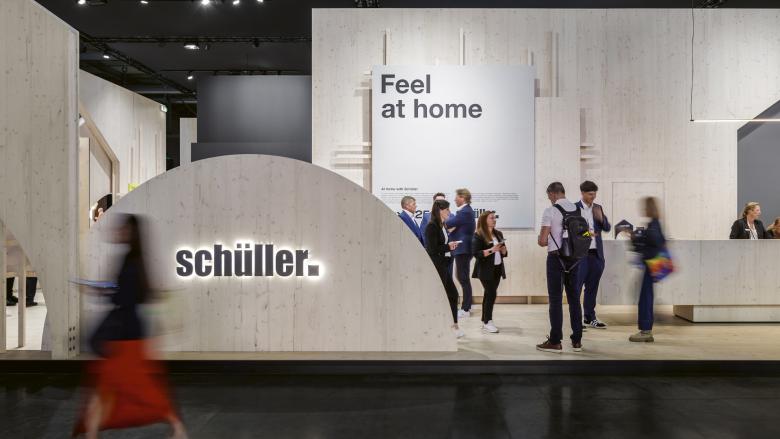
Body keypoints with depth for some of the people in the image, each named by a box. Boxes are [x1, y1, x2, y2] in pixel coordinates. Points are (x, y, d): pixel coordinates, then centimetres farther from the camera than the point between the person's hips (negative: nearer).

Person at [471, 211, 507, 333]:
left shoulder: (498, 234, 12)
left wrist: (503, 249, -6)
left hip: (497, 269, 6)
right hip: (486, 270, -6)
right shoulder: (478, 236, -8)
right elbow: (476, 254, -16)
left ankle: (485, 321, 16)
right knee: (491, 294, -12)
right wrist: (491, 250, -23)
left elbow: (504, 253, 16)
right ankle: (487, 322, -5)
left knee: (489, 294, 9)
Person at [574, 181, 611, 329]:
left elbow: (607, 228, 11)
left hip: (596, 254, 5)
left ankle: (589, 317, 21)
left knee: (592, 287, 12)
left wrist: (601, 218, -8)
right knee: (576, 287, -4)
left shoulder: (598, 208, 13)